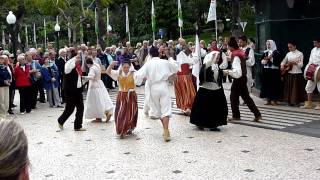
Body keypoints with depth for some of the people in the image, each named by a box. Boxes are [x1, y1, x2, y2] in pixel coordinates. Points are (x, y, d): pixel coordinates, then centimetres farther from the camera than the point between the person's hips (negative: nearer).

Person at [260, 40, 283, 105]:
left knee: (274, 85, -4)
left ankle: (275, 100, 2)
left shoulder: (276, 53, -3)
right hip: (266, 71, 5)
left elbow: (277, 61, -13)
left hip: (274, 71, -5)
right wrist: (266, 60, -8)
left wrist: (270, 58, -12)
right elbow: (262, 61, 10)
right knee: (267, 85, 4)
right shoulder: (265, 52, 14)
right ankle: (268, 100, 10)